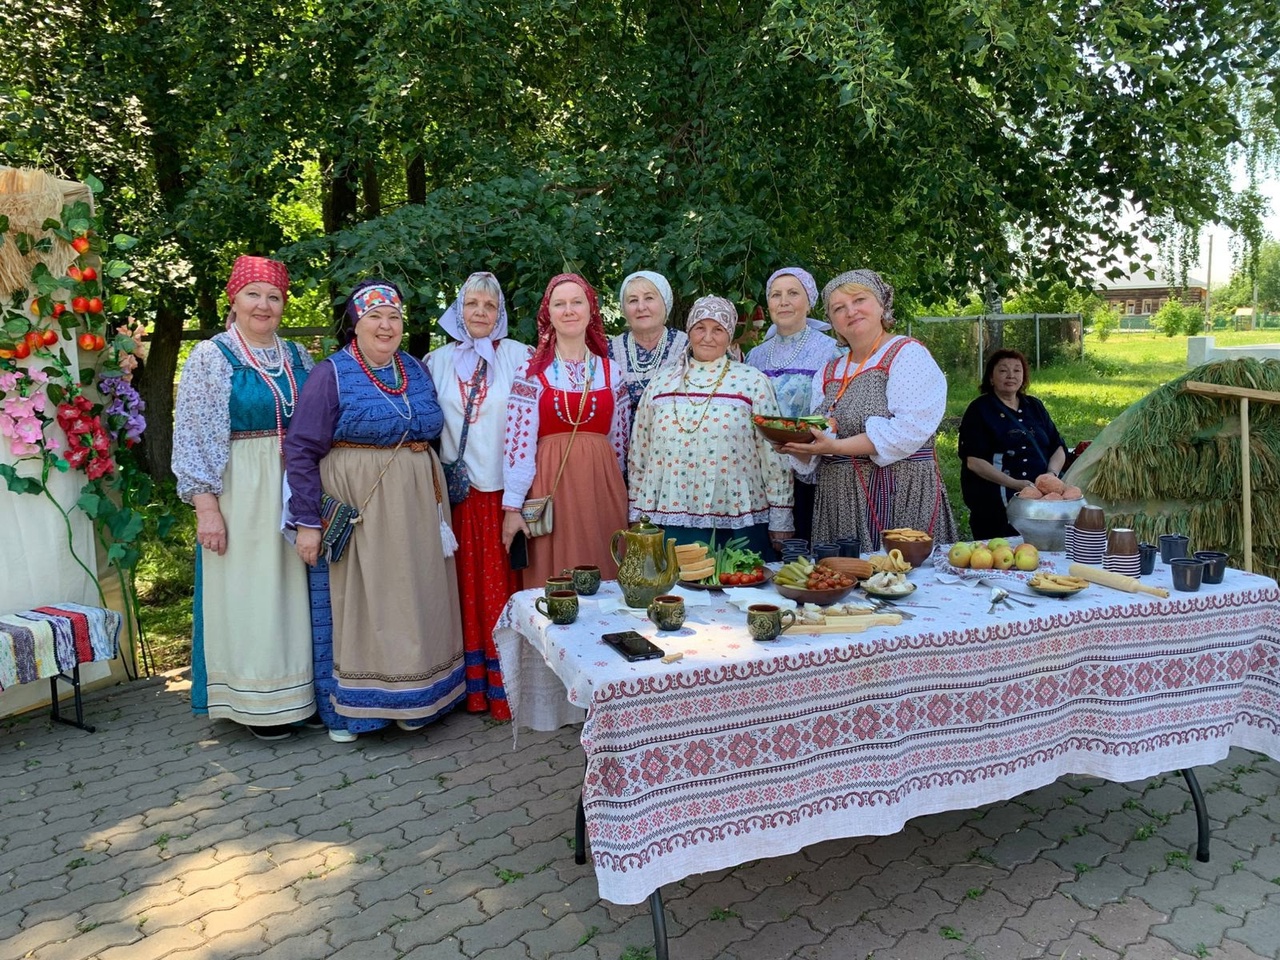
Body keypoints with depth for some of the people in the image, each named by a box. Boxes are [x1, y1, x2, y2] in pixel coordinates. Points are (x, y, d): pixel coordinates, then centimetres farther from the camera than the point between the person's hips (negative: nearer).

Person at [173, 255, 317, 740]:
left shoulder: (296, 356, 11)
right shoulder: (211, 357, -3)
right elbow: (196, 438, -8)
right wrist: (206, 505, -14)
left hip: (296, 493, 5)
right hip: (241, 495, -4)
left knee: (293, 593, 9)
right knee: (247, 595, 2)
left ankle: (297, 690, 21)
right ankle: (256, 703, 14)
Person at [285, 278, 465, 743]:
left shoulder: (416, 370, 10)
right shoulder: (331, 374, -6)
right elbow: (300, 451, -8)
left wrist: (438, 502, 10)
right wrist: (307, 521, -13)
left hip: (417, 503, 5)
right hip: (358, 507, -5)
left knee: (414, 596, 11)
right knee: (359, 599, 2)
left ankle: (411, 700, 26)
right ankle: (346, 708, 19)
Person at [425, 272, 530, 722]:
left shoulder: (518, 357, 1)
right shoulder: (437, 361, 11)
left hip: (503, 489, -3)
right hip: (457, 491, 3)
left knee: (501, 585, 0)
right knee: (466, 586, 7)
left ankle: (505, 687, 10)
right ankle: (471, 686, 18)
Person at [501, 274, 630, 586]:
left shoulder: (612, 372, 7)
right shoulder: (532, 372, -2)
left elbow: (619, 441, 13)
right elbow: (518, 444, -6)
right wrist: (512, 505, -9)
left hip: (602, 487, 3)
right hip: (550, 487, -3)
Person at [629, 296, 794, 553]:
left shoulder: (753, 382, 0)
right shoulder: (662, 382, 8)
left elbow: (774, 456, -1)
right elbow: (640, 452, 12)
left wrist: (780, 522, -1)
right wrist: (638, 515, 11)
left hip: (738, 522, -2)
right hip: (672, 519, 2)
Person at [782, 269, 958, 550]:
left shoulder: (908, 354, -3)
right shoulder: (827, 374, 16)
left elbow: (909, 430, -17)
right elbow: (816, 448, 15)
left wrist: (837, 446, -20)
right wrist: (796, 445, -7)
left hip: (900, 499, -5)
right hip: (837, 503, 6)